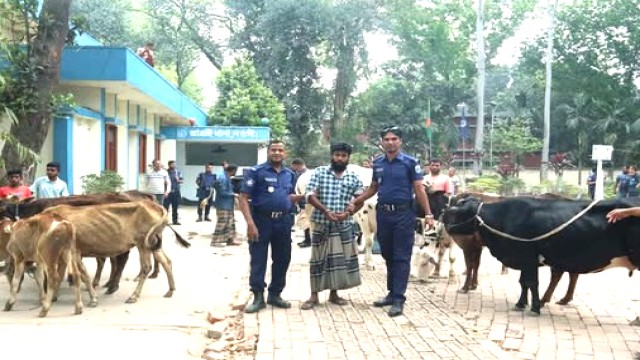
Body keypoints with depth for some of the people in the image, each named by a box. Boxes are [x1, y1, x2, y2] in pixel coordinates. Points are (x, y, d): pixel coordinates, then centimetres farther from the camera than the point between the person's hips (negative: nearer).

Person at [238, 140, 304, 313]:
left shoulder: (290, 174, 11)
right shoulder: (256, 172, -7)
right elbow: (243, 198, -11)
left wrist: (304, 196, 0)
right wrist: (250, 223, -20)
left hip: (283, 222, 5)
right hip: (261, 221, -5)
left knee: (282, 259, 11)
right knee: (258, 260, -1)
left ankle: (275, 294, 23)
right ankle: (258, 297, 7)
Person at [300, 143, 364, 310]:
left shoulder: (353, 177, 6)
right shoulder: (319, 172, -1)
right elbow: (310, 195, -7)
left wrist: (348, 213, -14)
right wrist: (325, 210, -19)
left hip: (344, 224, 2)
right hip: (321, 223, -2)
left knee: (341, 258, 6)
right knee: (318, 259, 3)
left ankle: (334, 293, 20)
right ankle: (314, 295, 11)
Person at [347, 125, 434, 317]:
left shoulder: (410, 162, -4)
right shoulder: (377, 163, 9)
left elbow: (419, 189, -5)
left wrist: (428, 214, -12)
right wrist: (354, 202, 7)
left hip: (403, 214, -5)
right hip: (383, 213, 5)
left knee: (401, 257, -2)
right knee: (388, 256, 12)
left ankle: (398, 299, -1)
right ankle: (392, 293, 23)